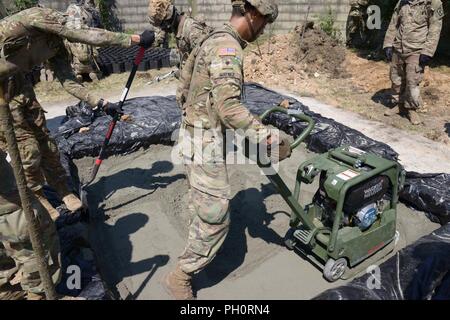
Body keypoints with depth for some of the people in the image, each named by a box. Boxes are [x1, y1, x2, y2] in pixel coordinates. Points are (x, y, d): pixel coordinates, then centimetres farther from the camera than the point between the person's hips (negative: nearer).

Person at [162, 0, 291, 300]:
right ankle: (180, 277, 12)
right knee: (216, 217, -3)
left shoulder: (213, 38, 12)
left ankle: (197, 250, 48)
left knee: (203, 204, 26)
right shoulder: (228, 47, -20)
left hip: (197, 133, 11)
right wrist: (269, 140, -29)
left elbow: (186, 74, 24)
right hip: (207, 140, -11)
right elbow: (230, 107, -31)